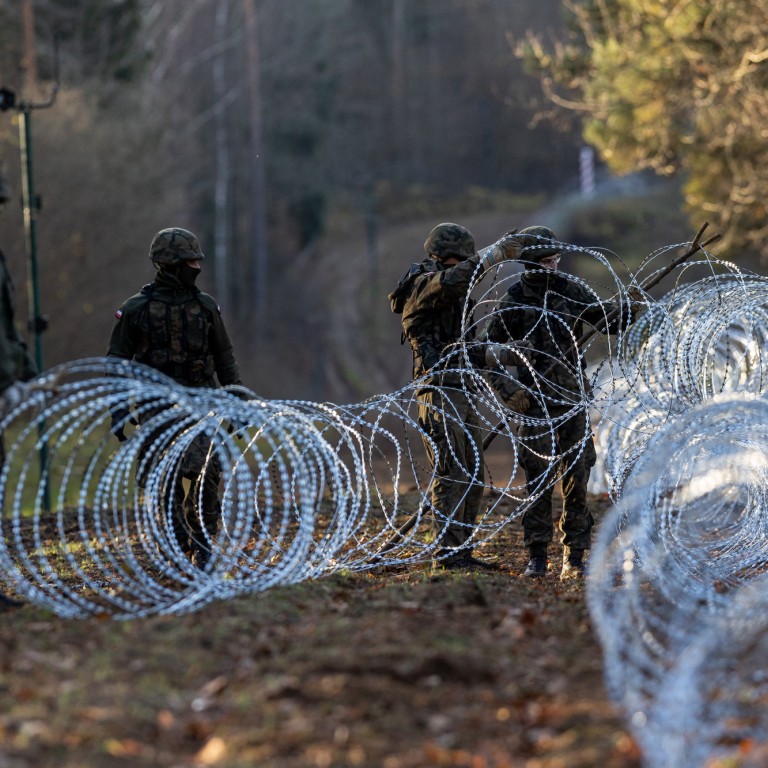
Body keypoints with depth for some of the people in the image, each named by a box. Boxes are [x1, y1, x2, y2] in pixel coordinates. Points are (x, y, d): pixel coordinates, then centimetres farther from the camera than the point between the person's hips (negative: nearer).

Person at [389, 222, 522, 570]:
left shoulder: (453, 296, 21)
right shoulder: (424, 286, -8)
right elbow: (452, 280, -30)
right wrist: (496, 253, -29)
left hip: (463, 392, 10)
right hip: (440, 392, -10)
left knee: (472, 476, 10)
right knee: (450, 475, -11)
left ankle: (462, 551, 14)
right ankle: (447, 552, -10)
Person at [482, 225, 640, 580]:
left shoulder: (570, 290, 5)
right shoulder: (514, 300, -4)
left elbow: (610, 322, 10)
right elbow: (486, 349, 0)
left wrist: (629, 308, -10)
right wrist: (506, 388, -9)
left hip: (574, 397, 3)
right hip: (536, 401, -3)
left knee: (577, 478, 3)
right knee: (538, 479, -4)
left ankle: (575, 558, 8)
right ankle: (537, 558, 3)